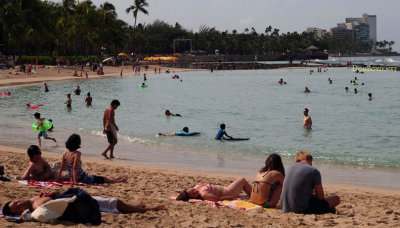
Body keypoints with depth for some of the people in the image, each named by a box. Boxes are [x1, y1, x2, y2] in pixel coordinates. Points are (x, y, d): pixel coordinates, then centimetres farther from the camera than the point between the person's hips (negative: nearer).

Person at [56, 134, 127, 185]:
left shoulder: (65, 153, -1)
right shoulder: (77, 154, -22)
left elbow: (61, 168, 2)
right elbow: (75, 168, -26)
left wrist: (57, 178, 11)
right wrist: (75, 181, -23)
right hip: (81, 178, -9)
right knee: (104, 179, 11)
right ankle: (120, 180, 28)